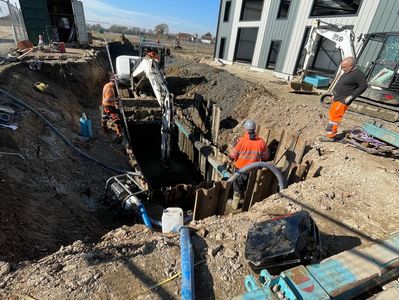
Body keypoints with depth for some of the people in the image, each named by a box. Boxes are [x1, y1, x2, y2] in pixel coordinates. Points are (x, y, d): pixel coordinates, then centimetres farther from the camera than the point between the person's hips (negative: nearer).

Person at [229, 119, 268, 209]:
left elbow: (232, 155, -15)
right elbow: (265, 157, -1)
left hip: (240, 169, -2)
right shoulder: (261, 142, -14)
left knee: (237, 188, 20)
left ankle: (235, 204, 37)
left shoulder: (241, 141, -24)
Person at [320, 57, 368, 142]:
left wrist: (351, 97, -21)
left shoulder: (357, 74, -16)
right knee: (331, 115, 14)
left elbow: (364, 86, -19)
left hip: (342, 101, -10)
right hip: (337, 98, 10)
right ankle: (332, 134, 26)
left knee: (334, 117, -9)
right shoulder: (347, 72, 12)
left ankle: (331, 136, -1)